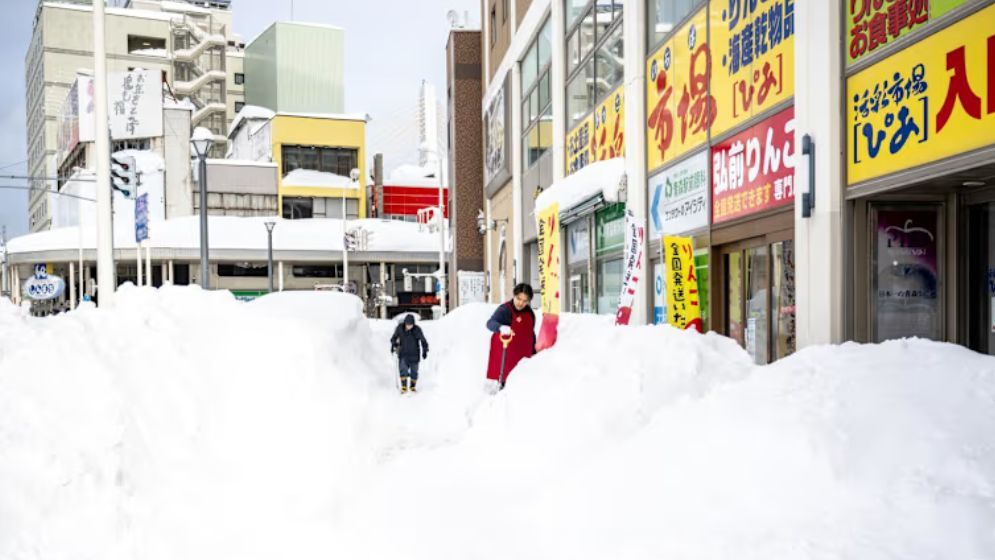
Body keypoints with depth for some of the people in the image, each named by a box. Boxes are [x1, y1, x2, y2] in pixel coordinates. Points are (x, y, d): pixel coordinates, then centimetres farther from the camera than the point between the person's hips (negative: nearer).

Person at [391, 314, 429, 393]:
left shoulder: (417, 330, -14)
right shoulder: (400, 328, -8)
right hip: (403, 354, 1)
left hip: (414, 355, -1)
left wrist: (425, 351, -9)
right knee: (403, 369, -13)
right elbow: (394, 337, 9)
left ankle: (412, 387, 22)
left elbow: (423, 341, -4)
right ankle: (404, 387, -9)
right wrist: (393, 345, -4)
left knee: (414, 371, 6)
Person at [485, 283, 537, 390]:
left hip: (523, 356, 6)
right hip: (505, 355, -6)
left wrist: (533, 352, 25)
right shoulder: (504, 310, -13)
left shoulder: (530, 313, 8)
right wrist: (501, 327, -51)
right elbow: (490, 323, -30)